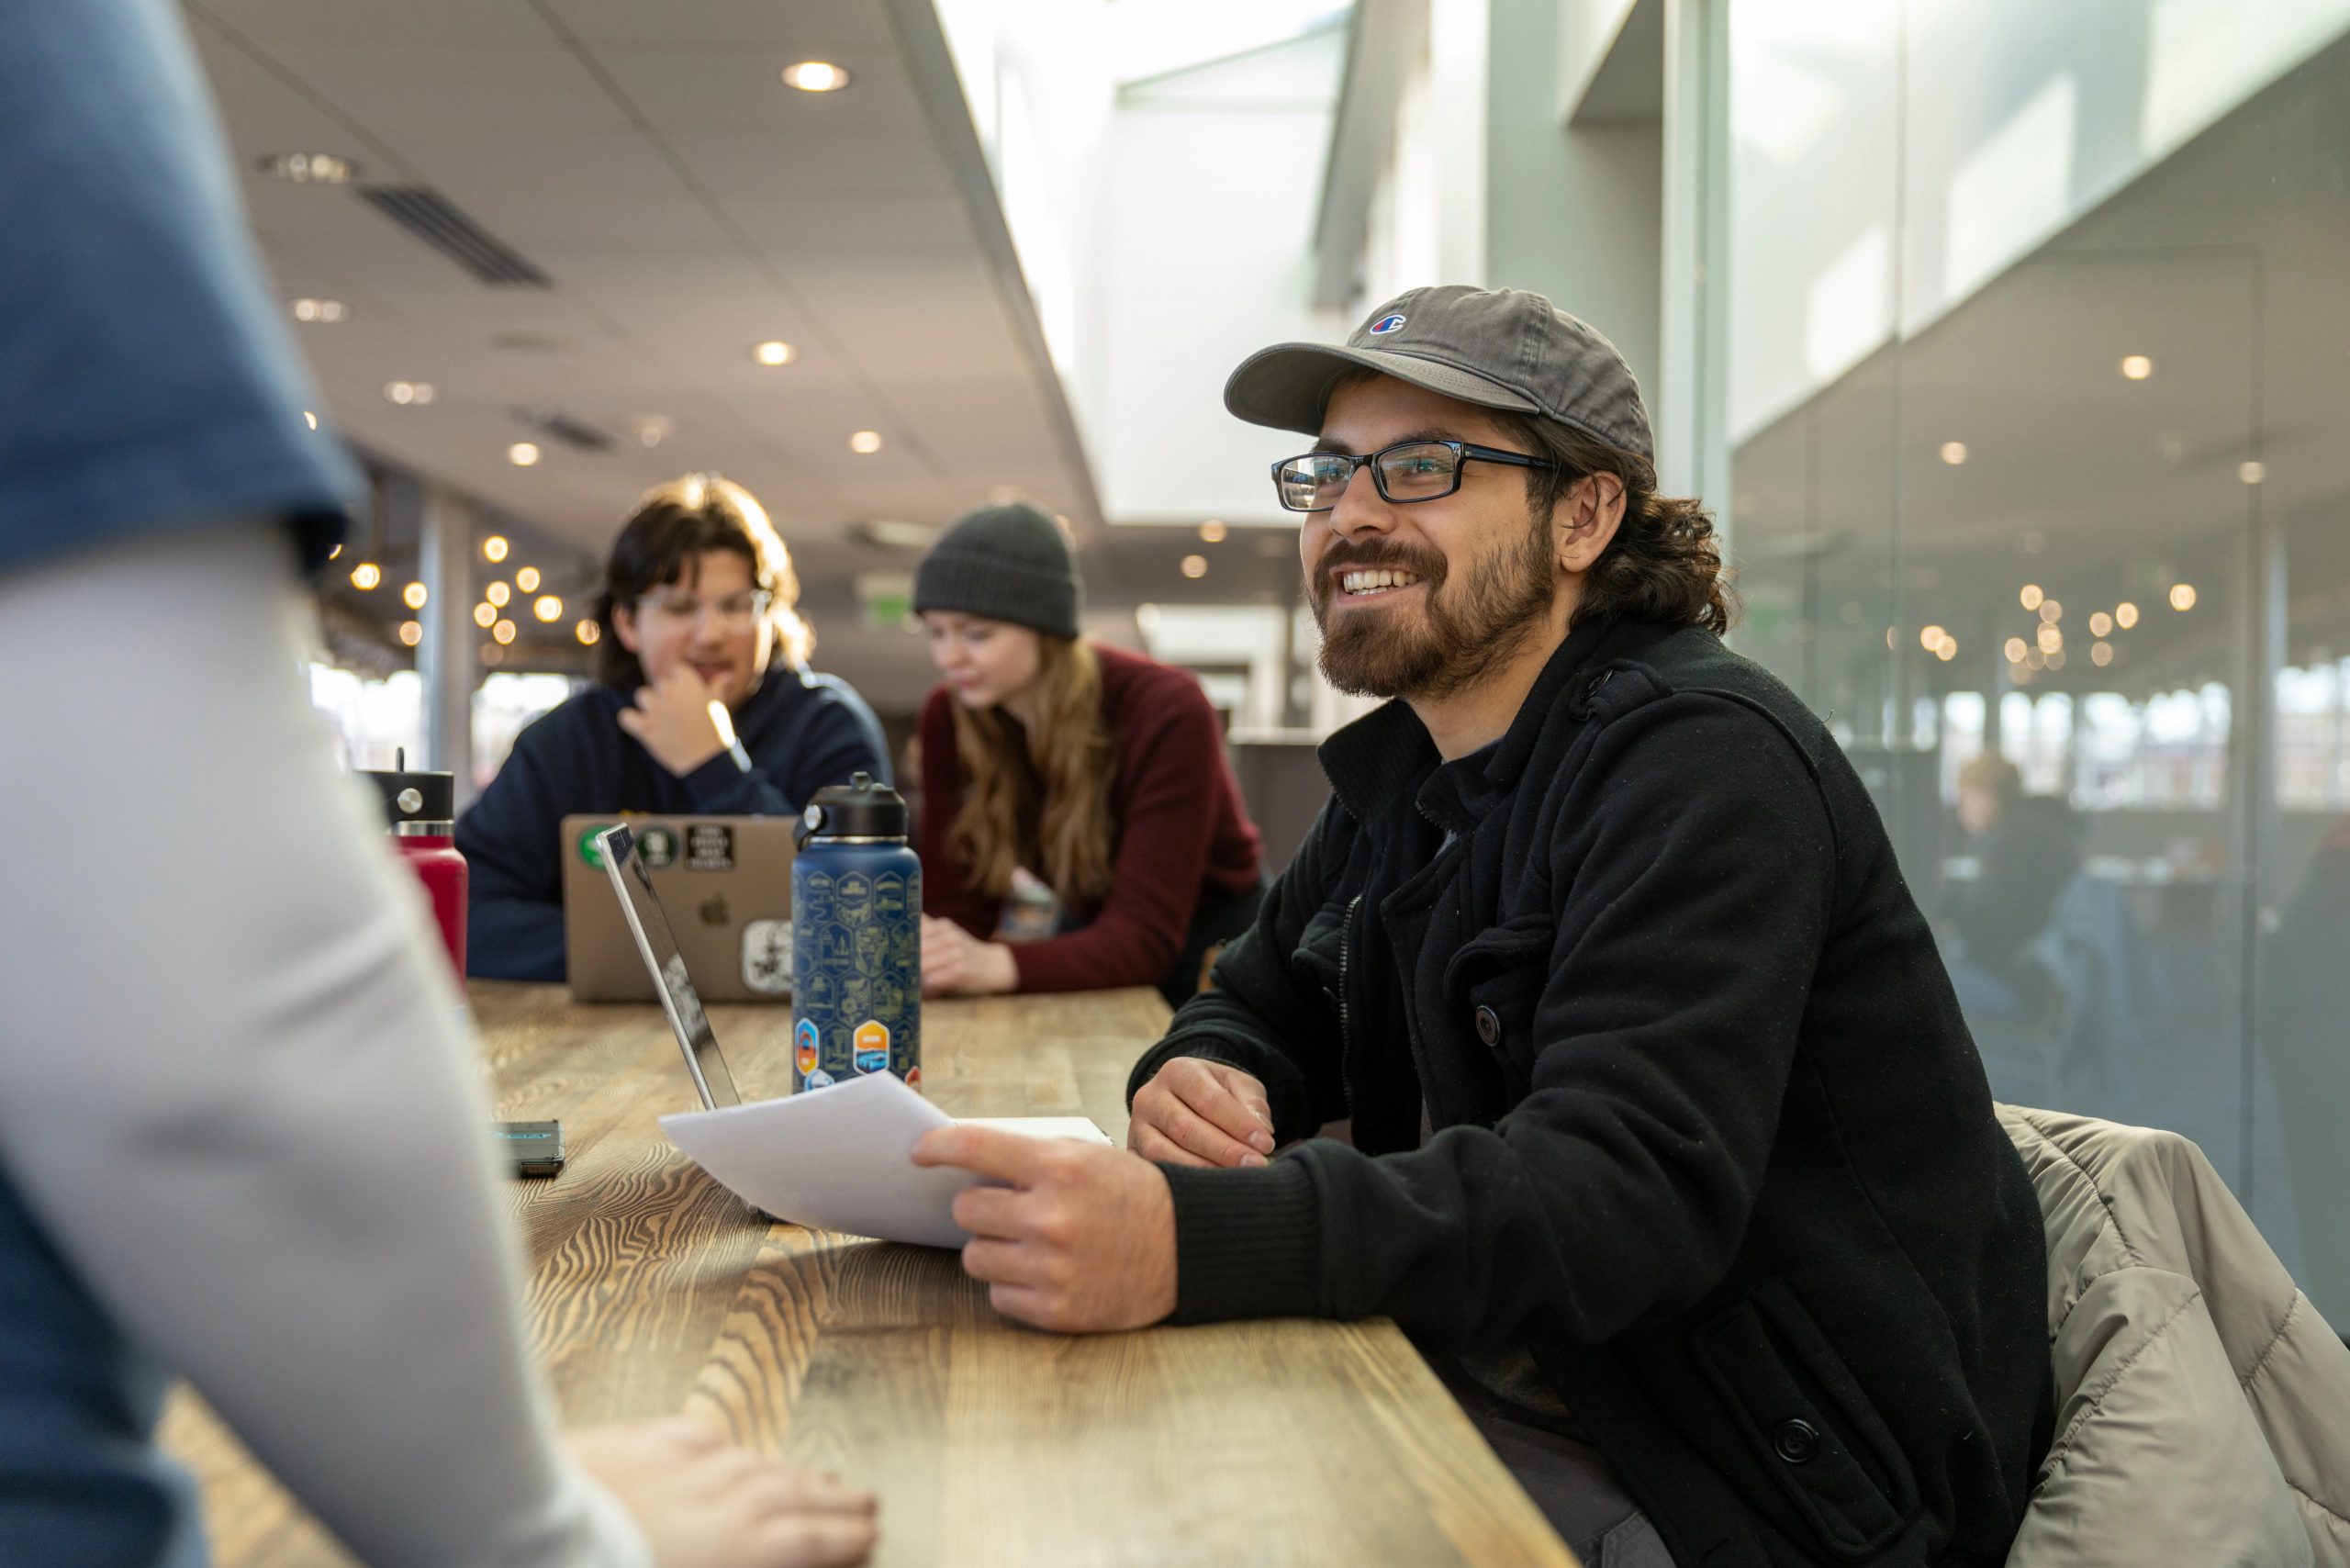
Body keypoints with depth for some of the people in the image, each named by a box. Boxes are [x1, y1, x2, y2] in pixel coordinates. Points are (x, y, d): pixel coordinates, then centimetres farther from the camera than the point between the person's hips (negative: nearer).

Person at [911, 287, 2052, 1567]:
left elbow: (1635, 1189, -31)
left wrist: (1190, 1241, -44)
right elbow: (1265, 1004, 16)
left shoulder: (1701, 760, -19)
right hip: (1516, 1383, 7)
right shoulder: (1403, 767, 8)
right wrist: (1206, 1076, -11)